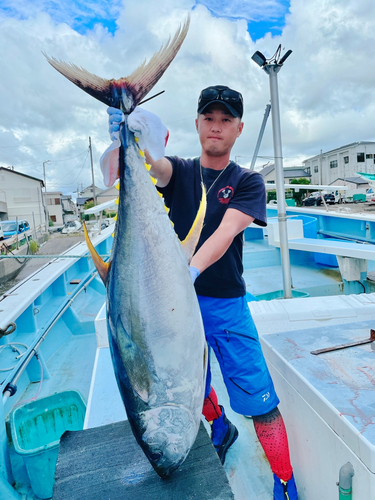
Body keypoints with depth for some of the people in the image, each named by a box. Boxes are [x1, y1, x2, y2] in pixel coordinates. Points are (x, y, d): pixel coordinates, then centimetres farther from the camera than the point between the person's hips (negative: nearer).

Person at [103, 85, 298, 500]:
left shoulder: (248, 182, 0)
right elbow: (157, 165, -19)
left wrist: (190, 271, -36)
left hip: (227, 304, -2)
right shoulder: (179, 170, 6)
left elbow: (226, 232, -18)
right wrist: (142, 143, -42)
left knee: (261, 401, -2)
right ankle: (221, 428, 51)